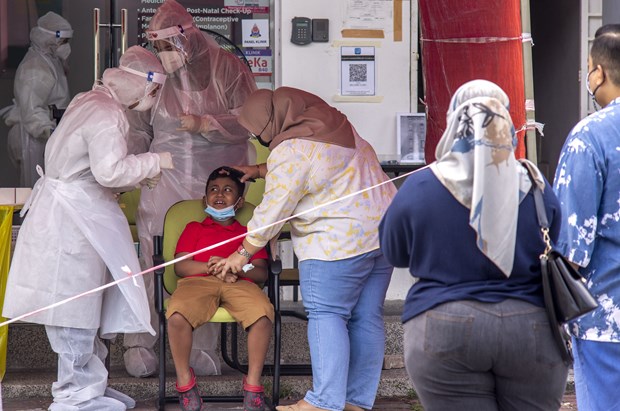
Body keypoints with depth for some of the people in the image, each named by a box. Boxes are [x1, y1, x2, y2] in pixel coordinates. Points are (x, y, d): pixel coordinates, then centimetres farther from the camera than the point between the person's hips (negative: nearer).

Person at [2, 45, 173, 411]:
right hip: (71, 220, -11)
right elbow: (110, 170, -26)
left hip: (75, 213, 11)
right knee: (75, 310, -2)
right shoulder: (108, 115, -18)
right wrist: (154, 162, -13)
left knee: (84, 308, 16)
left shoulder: (89, 102, 14)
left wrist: (139, 176, 13)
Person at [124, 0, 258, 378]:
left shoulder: (226, 69, -1)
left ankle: (204, 347, 8)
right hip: (166, 182, 1)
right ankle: (141, 344, 2)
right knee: (155, 261, -5)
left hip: (216, 181, -1)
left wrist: (204, 123, -14)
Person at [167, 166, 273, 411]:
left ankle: (253, 384, -22)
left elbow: (262, 273, 13)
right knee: (177, 314, -36)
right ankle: (184, 381, -16)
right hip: (198, 281, 0)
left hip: (240, 284, 0)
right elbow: (180, 266, 11)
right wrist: (211, 268, -8)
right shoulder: (194, 228, 28)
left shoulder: (248, 233, 29)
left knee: (263, 312, -35)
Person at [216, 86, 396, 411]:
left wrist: (243, 254, 1)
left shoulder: (290, 152, -15)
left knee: (326, 314, -4)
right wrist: (261, 171, 29)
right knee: (367, 318, 8)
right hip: (382, 229, 9)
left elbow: (271, 212, -10)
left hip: (340, 241, -9)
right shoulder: (329, 121, 13)